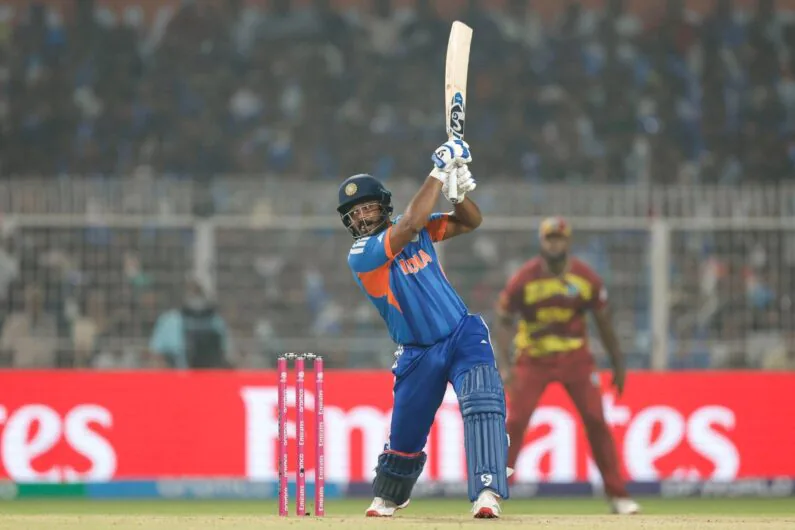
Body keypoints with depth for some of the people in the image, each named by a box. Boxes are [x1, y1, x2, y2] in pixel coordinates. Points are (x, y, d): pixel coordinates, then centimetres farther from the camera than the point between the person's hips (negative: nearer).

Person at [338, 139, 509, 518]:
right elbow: (411, 224, -26)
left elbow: (470, 221, 6)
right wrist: (440, 173, -23)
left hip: (463, 335, 2)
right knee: (405, 435, 8)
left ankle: (486, 494, -33)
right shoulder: (359, 256, -13)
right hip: (418, 355, -2)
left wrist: (461, 188, -15)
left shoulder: (413, 228, 3)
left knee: (483, 403, -24)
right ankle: (386, 500, 38)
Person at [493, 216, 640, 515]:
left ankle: (618, 495, 4)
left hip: (576, 358, 1)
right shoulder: (524, 279, -12)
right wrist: (505, 365, -19)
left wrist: (618, 364, 6)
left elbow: (603, 321, 3)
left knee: (596, 421, -4)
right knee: (515, 423, -9)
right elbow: (504, 321, -7)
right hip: (533, 360, -1)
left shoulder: (586, 278, -7)